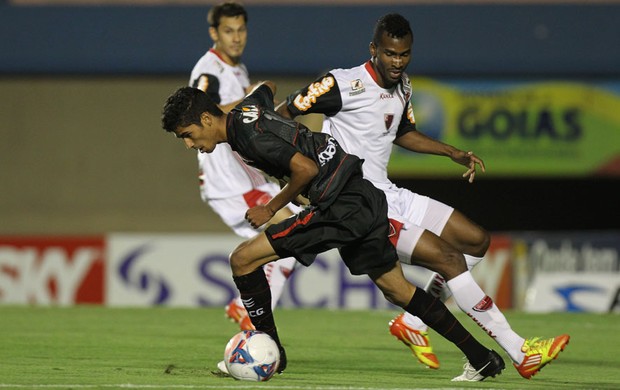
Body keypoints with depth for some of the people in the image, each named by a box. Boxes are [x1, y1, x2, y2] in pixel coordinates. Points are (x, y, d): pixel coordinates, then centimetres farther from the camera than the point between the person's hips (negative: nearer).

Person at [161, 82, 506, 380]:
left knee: (243, 259, -9)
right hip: (366, 198, 10)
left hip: (341, 208, -10)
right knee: (398, 290, 18)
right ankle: (481, 357, 21)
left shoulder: (247, 134, -16)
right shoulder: (246, 109, 11)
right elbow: (268, 88, 36)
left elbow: (306, 168, -21)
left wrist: (271, 209, -9)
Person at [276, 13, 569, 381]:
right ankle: (520, 353, -13)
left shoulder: (402, 87, 8)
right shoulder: (345, 85, -17)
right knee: (449, 258, -17)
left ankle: (413, 323, 13)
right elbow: (283, 114, -11)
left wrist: (454, 153, 18)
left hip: (389, 195, 10)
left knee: (477, 241, 9)